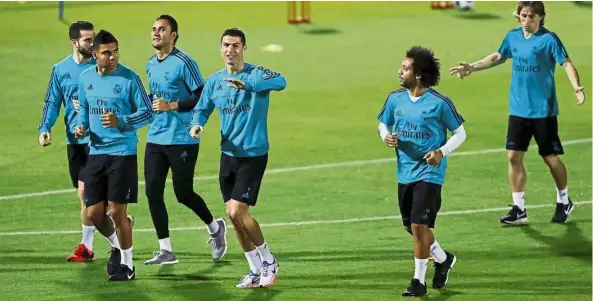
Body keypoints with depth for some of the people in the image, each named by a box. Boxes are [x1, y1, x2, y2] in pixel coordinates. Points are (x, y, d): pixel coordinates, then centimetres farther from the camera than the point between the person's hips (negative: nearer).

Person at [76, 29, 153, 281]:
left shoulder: (129, 78, -9)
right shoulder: (86, 77, 6)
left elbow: (148, 113, -8)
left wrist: (120, 122, -22)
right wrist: (81, 126, 2)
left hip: (122, 153, -5)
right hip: (96, 153, 5)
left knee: (117, 212, -3)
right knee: (94, 213, 6)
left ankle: (126, 265, 12)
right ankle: (116, 246, 34)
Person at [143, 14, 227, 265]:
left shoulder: (184, 63, -12)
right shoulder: (151, 65, 12)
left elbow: (203, 98, -13)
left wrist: (171, 106, -19)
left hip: (182, 141, -7)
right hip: (155, 139, 7)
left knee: (183, 194, 0)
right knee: (153, 193, -2)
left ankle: (215, 228, 27)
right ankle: (165, 251, 4)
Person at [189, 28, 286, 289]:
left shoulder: (256, 74, -12)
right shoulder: (214, 81, 6)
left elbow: (280, 82, -32)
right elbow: (202, 109, 15)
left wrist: (247, 83, -47)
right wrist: (196, 124, -9)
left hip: (253, 154, -6)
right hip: (228, 155, 6)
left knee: (238, 212, -12)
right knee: (232, 215, 6)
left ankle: (268, 261, 9)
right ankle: (256, 270, 19)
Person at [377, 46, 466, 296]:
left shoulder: (439, 103, -13)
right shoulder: (395, 99, 1)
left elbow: (460, 133, -4)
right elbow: (383, 124, 16)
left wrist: (442, 152, -20)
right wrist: (386, 136, -8)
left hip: (429, 172, -6)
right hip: (405, 171, 6)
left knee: (419, 225, -11)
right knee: (411, 226, 15)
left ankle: (419, 281, 1)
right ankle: (443, 259, 40)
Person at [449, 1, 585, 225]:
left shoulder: (549, 39, -11)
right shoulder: (513, 37, 6)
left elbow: (566, 63, -17)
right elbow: (498, 57, 23)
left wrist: (576, 87, -33)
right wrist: (472, 67, 22)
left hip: (543, 110, -5)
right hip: (518, 110, 5)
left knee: (551, 158, 5)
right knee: (514, 156, -2)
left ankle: (564, 202, 27)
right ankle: (519, 209, 5)